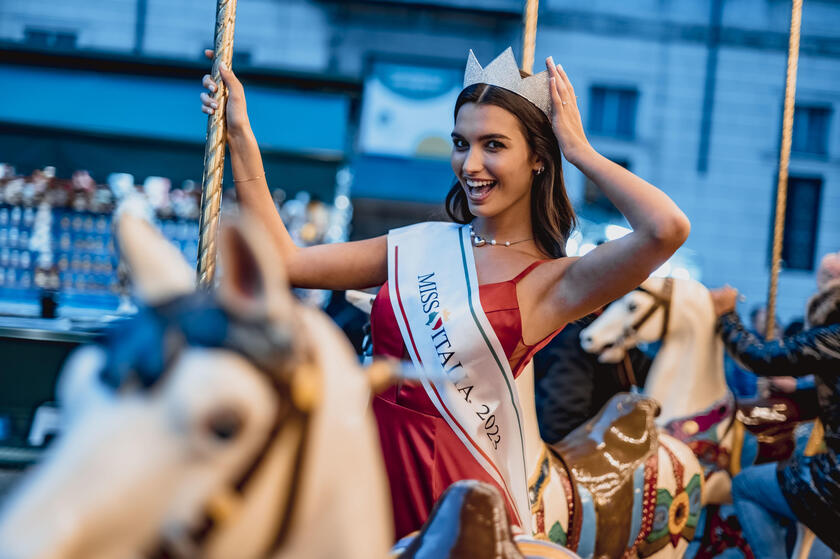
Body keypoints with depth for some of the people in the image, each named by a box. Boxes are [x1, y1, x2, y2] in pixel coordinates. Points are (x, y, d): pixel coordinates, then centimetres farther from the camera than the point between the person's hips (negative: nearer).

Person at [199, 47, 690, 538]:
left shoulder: (552, 283, -6)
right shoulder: (421, 246, 11)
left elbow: (668, 228, -23)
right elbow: (286, 259, 11)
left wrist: (579, 150, -9)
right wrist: (239, 134, 8)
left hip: (457, 489, -5)